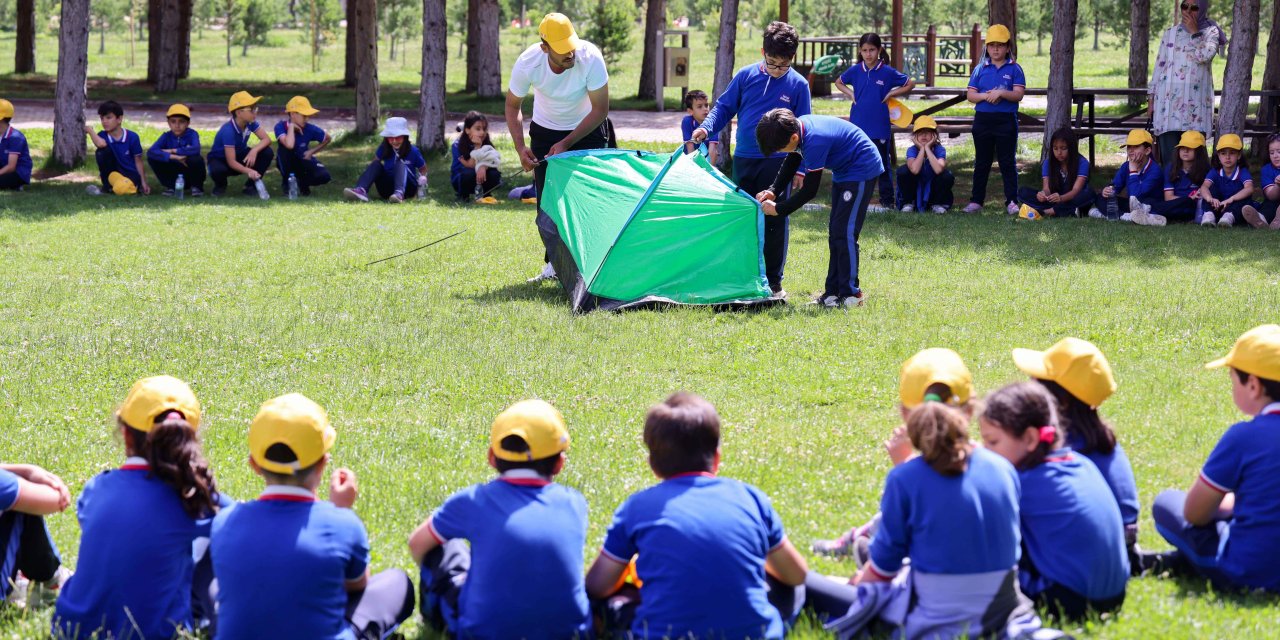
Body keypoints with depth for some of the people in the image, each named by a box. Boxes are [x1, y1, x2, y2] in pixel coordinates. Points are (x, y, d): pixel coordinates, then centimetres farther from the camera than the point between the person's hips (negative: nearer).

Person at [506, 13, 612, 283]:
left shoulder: (591, 58, -31)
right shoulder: (527, 64, -26)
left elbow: (600, 110, -20)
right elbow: (512, 107, -8)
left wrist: (567, 144, -22)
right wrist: (520, 147, -19)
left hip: (587, 130, -1)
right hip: (545, 131, 2)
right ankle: (553, 263, 9)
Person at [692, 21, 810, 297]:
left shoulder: (798, 85, -3)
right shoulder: (746, 76, 0)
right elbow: (724, 107, 7)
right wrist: (706, 127, -11)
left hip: (776, 161, -2)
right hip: (743, 160, 2)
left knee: (775, 221, 0)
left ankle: (774, 282, 9)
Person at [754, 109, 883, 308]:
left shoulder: (814, 141, -34)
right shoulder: (797, 126, -8)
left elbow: (809, 190, -25)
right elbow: (792, 162, 11)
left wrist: (778, 209, -17)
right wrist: (773, 191, -1)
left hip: (862, 170, -10)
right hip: (843, 171, 10)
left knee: (845, 232, -12)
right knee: (835, 233, 10)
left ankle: (851, 293, -8)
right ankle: (833, 291, 14)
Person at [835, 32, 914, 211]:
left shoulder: (888, 72, -7)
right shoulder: (855, 71, 0)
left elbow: (910, 84, 3)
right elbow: (838, 82, 19)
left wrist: (891, 94, -6)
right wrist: (851, 94, 3)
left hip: (880, 127, -2)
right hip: (857, 125, 2)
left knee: (883, 164, 7)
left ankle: (887, 200, 15)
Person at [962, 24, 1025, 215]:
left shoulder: (1015, 69, 0)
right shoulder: (980, 69, 7)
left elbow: (1019, 94, -8)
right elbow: (970, 95, 3)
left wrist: (1001, 93, -21)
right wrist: (986, 95, -14)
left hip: (1006, 120, -3)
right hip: (982, 119, 3)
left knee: (1008, 163, 1)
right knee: (981, 163, 9)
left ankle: (1012, 201, 4)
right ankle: (976, 201, 14)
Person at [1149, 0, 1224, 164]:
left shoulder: (1210, 32, 8)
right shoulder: (1170, 34, 15)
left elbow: (1204, 56, -13)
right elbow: (1159, 66, 14)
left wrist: (1194, 32, -4)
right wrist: (1151, 99, 8)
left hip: (1195, 102, -2)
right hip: (1169, 101, 2)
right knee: (1169, 156, -6)